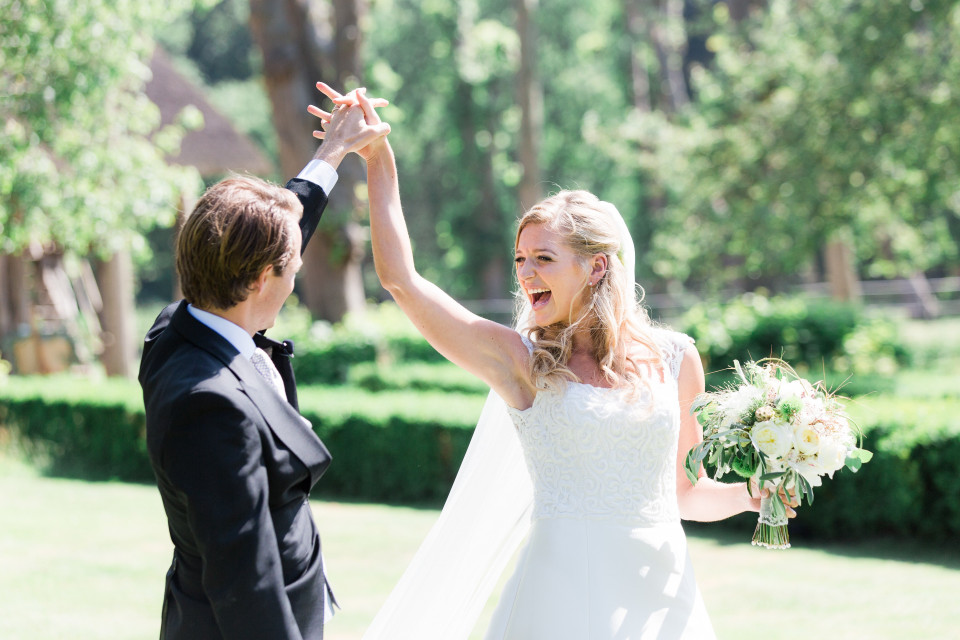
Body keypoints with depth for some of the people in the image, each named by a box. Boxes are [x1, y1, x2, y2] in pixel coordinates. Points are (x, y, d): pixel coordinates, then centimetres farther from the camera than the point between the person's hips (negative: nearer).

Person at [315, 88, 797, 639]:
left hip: (662, 591, 2)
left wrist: (750, 494, -1)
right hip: (566, 591, -2)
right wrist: (379, 162, -5)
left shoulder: (674, 357, 6)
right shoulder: (522, 360, 0)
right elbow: (401, 280, -6)